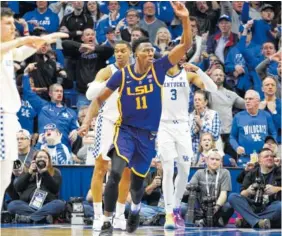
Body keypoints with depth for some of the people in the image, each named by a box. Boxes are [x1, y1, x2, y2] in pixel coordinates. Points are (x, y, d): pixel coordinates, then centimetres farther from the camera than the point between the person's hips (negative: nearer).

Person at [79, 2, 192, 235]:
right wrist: (87, 122, -9)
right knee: (116, 173, -23)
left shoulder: (159, 68, -7)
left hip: (148, 134, 2)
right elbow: (99, 99, 3)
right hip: (125, 130, -2)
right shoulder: (122, 75, -8)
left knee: (138, 179, 14)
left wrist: (185, 19, -30)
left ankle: (135, 210, 48)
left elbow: (185, 45, -16)